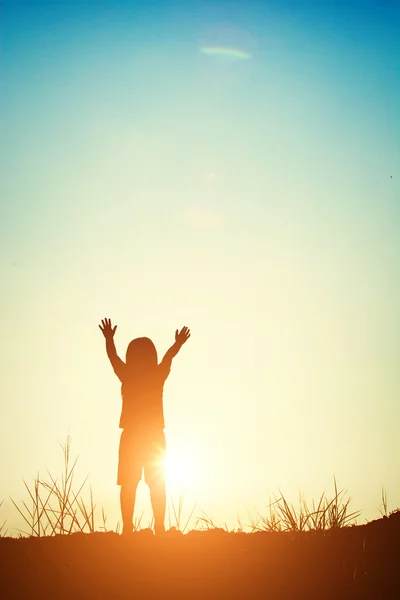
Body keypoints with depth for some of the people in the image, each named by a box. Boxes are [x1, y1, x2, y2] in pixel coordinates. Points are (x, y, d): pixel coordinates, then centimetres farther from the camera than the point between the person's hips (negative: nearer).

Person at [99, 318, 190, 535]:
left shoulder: (127, 376, -5)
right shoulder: (158, 376, -3)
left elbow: (113, 356, 13)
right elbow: (168, 357, 16)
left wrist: (109, 339, 30)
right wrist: (178, 344, 33)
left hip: (131, 436, -1)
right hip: (155, 436, 1)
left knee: (128, 484, 1)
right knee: (157, 484, 5)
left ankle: (128, 528, -5)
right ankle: (159, 527, 0)